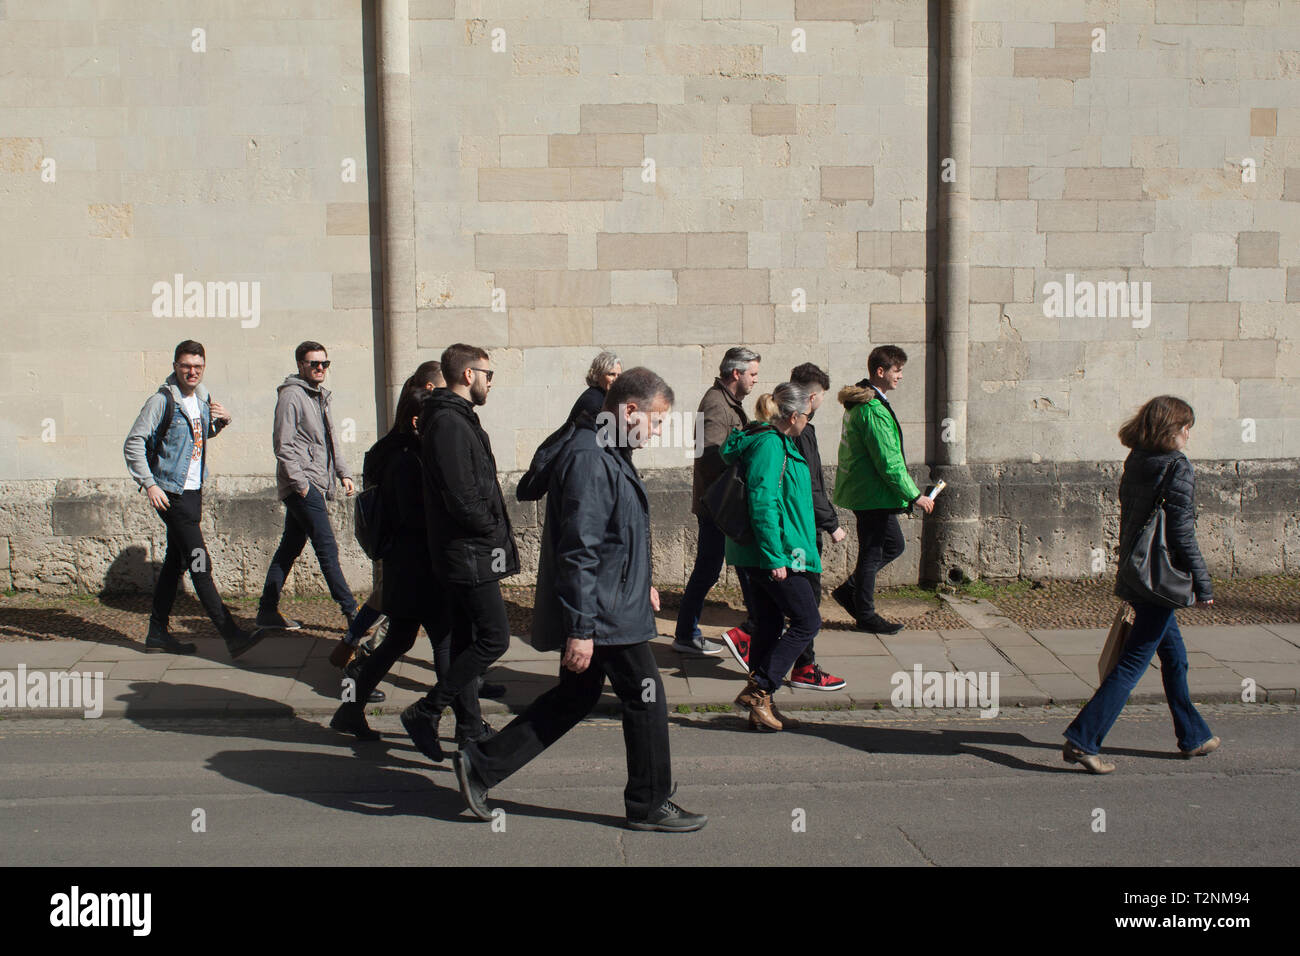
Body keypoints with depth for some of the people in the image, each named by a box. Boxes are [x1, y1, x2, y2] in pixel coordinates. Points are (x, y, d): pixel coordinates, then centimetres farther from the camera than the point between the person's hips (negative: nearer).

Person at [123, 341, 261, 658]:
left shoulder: (202, 399, 10)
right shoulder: (162, 400, -12)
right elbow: (133, 443, -13)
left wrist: (221, 422, 6)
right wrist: (149, 484, -18)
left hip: (193, 491, 8)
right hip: (172, 494, -8)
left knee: (175, 562, 14)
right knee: (199, 564, -9)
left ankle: (158, 632, 24)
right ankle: (232, 636, -10)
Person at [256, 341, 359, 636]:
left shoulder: (320, 396, 19)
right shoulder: (291, 396, -9)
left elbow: (330, 438, 26)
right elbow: (283, 444, -14)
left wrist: (343, 472, 16)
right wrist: (299, 482, -17)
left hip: (314, 485, 9)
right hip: (301, 485, -9)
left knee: (290, 546, 11)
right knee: (327, 547, -9)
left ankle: (267, 610, 16)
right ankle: (351, 610, -7)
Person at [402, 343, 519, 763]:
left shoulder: (457, 418, 16)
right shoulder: (449, 423, -18)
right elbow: (462, 497, -24)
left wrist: (496, 529, 7)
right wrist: (494, 528, -10)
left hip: (466, 551, 11)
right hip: (470, 554, -11)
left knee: (467, 640, 14)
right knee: (493, 638, -8)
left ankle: (471, 725, 23)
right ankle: (425, 713, -3)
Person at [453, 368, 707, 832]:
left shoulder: (607, 454, 12)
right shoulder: (589, 460, -22)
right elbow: (578, 551, -25)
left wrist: (640, 583, 28)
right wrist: (580, 629, -25)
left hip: (613, 604, 11)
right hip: (604, 616, -11)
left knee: (574, 697, 17)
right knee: (646, 699, 3)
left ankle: (481, 763, 21)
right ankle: (650, 805, 19)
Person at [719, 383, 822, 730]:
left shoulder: (772, 441, 15)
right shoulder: (771, 445, -16)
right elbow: (763, 503, -23)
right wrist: (775, 557, -23)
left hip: (759, 555, 10)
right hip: (774, 554, -10)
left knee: (769, 625, 12)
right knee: (807, 621, -4)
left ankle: (761, 706, 17)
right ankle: (757, 690, -5)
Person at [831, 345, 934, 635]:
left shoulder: (859, 402, 11)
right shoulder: (874, 410, -22)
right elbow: (889, 463, -22)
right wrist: (914, 495, -15)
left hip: (861, 489, 10)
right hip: (873, 494, -10)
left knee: (893, 544, 18)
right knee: (872, 552, 1)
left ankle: (849, 590, 22)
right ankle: (866, 615, 13)